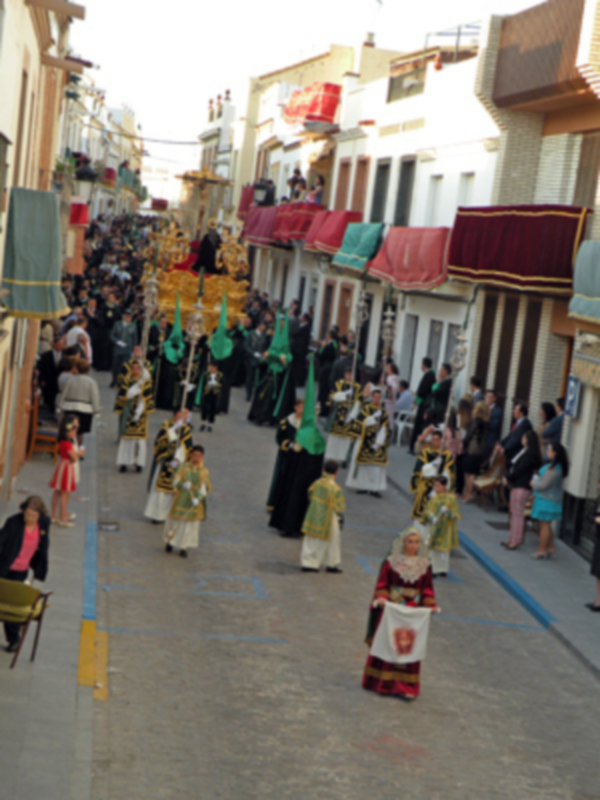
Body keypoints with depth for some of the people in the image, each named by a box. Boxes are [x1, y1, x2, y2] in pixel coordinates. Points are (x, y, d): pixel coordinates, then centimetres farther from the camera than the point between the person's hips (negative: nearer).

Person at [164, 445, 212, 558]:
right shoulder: (183, 467, -2)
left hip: (194, 502, 0)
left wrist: (198, 498, -26)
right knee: (174, 522, 9)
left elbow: (203, 489, -9)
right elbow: (175, 482, -7)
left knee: (190, 524, 5)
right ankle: (169, 541, 33)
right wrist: (183, 485, -28)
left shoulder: (204, 472, -5)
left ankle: (183, 547, 19)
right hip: (181, 500, 0)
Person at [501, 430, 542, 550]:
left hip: (522, 487, -10)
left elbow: (519, 470, -17)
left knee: (518, 513, -5)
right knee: (514, 512, 13)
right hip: (516, 485, 10)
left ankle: (516, 540, 0)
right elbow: (512, 465, 15)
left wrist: (508, 478, -7)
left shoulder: (530, 454, -16)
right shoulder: (523, 451, 13)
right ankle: (512, 538, 20)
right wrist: (507, 477, 1)